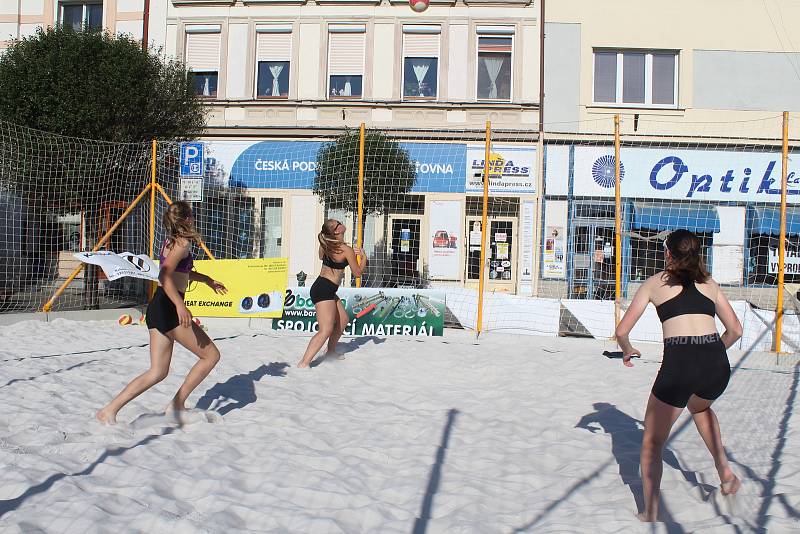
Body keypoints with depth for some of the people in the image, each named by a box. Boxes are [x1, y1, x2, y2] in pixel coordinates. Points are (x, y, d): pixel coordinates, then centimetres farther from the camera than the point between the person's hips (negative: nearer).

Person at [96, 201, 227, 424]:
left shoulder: (171, 242, 20)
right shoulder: (182, 244, -9)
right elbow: (165, 276, -23)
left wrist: (207, 280, 41)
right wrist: (180, 305, -32)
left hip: (157, 308, 9)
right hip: (168, 308, -9)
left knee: (157, 372, 11)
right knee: (211, 355, 2)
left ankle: (110, 410, 5)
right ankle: (177, 403, 5)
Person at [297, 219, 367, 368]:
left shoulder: (325, 244, 6)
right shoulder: (347, 250, -16)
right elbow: (357, 273, -5)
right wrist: (363, 257, 12)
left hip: (328, 291, 9)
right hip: (324, 290, -9)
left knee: (343, 320, 24)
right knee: (326, 330, -14)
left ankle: (330, 351, 38)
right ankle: (303, 363, -19)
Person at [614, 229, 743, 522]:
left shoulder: (655, 283, 12)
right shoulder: (709, 283, 20)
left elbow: (622, 331, 10)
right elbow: (735, 330, 24)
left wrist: (628, 351, 30)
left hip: (679, 363, -4)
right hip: (717, 365, 4)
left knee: (652, 442, 15)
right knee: (699, 407, 40)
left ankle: (650, 514, 15)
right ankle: (725, 471, 30)